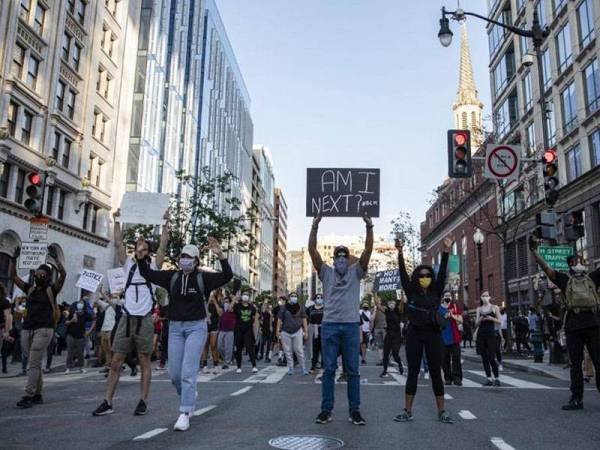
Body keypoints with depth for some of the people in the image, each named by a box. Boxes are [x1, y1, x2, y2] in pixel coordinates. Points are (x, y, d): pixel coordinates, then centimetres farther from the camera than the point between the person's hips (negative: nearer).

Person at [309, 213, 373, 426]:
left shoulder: (356, 272, 8)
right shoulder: (326, 273, 8)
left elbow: (368, 249, -4)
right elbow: (312, 250, -2)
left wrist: (369, 227, -14)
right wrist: (315, 226, -11)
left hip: (351, 326, 0)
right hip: (329, 325, 0)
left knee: (352, 371, 5)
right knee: (329, 369, 5)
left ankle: (355, 410, 13)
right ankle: (326, 409, 12)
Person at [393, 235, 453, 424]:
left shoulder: (436, 293, 7)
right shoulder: (411, 293, 5)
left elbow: (442, 273, -2)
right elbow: (403, 274, -4)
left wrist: (445, 253, -12)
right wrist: (400, 253, -15)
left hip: (433, 334, 1)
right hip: (414, 334, 0)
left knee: (436, 372, 4)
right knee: (413, 372, 4)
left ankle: (442, 411, 11)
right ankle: (407, 411, 8)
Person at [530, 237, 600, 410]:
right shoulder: (565, 279, 12)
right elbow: (546, 268, 4)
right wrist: (534, 251, -4)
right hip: (573, 324, -1)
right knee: (575, 363, 4)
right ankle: (577, 399, 8)